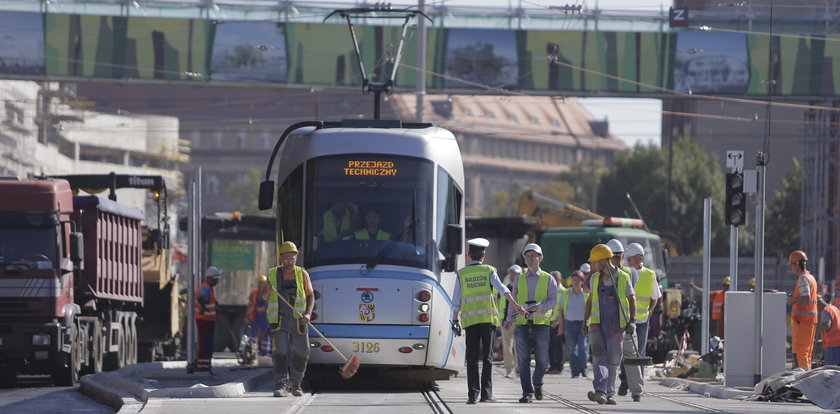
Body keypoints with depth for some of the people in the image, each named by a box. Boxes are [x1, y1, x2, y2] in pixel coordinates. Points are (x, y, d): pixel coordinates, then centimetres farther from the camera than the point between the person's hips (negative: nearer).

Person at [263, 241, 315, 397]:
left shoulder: (302, 274, 6)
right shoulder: (273, 274, 7)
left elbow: (310, 296, 6)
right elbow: (264, 297, 14)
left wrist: (308, 314, -11)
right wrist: (268, 291, -10)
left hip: (298, 320, 1)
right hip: (278, 319, -1)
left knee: (301, 353, 6)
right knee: (279, 352, -14)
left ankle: (295, 384, 26)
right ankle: (281, 385, -18)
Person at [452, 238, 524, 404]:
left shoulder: (462, 273, 8)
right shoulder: (489, 271, 4)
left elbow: (456, 300, 8)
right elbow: (501, 288, -11)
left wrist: (455, 319, 16)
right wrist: (515, 305, -18)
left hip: (470, 318, 1)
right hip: (488, 317, -1)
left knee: (472, 358, 0)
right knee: (487, 356, 2)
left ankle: (473, 394, -6)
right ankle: (486, 393, -1)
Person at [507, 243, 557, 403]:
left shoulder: (548, 279, 8)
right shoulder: (520, 279, 14)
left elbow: (553, 300, -1)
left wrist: (539, 306, -18)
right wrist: (510, 318, 1)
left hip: (541, 324, -2)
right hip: (522, 324, 2)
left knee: (542, 360, -1)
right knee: (523, 360, -6)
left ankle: (537, 384, 26)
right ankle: (527, 393, -3)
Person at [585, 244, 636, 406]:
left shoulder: (623, 277, -1)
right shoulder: (595, 278, 9)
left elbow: (631, 300, 6)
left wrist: (632, 321, -4)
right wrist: (585, 321, 20)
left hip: (616, 327, -1)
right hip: (597, 325, 2)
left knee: (613, 360, 3)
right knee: (599, 356, -16)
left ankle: (609, 393, 17)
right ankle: (600, 392, -28)